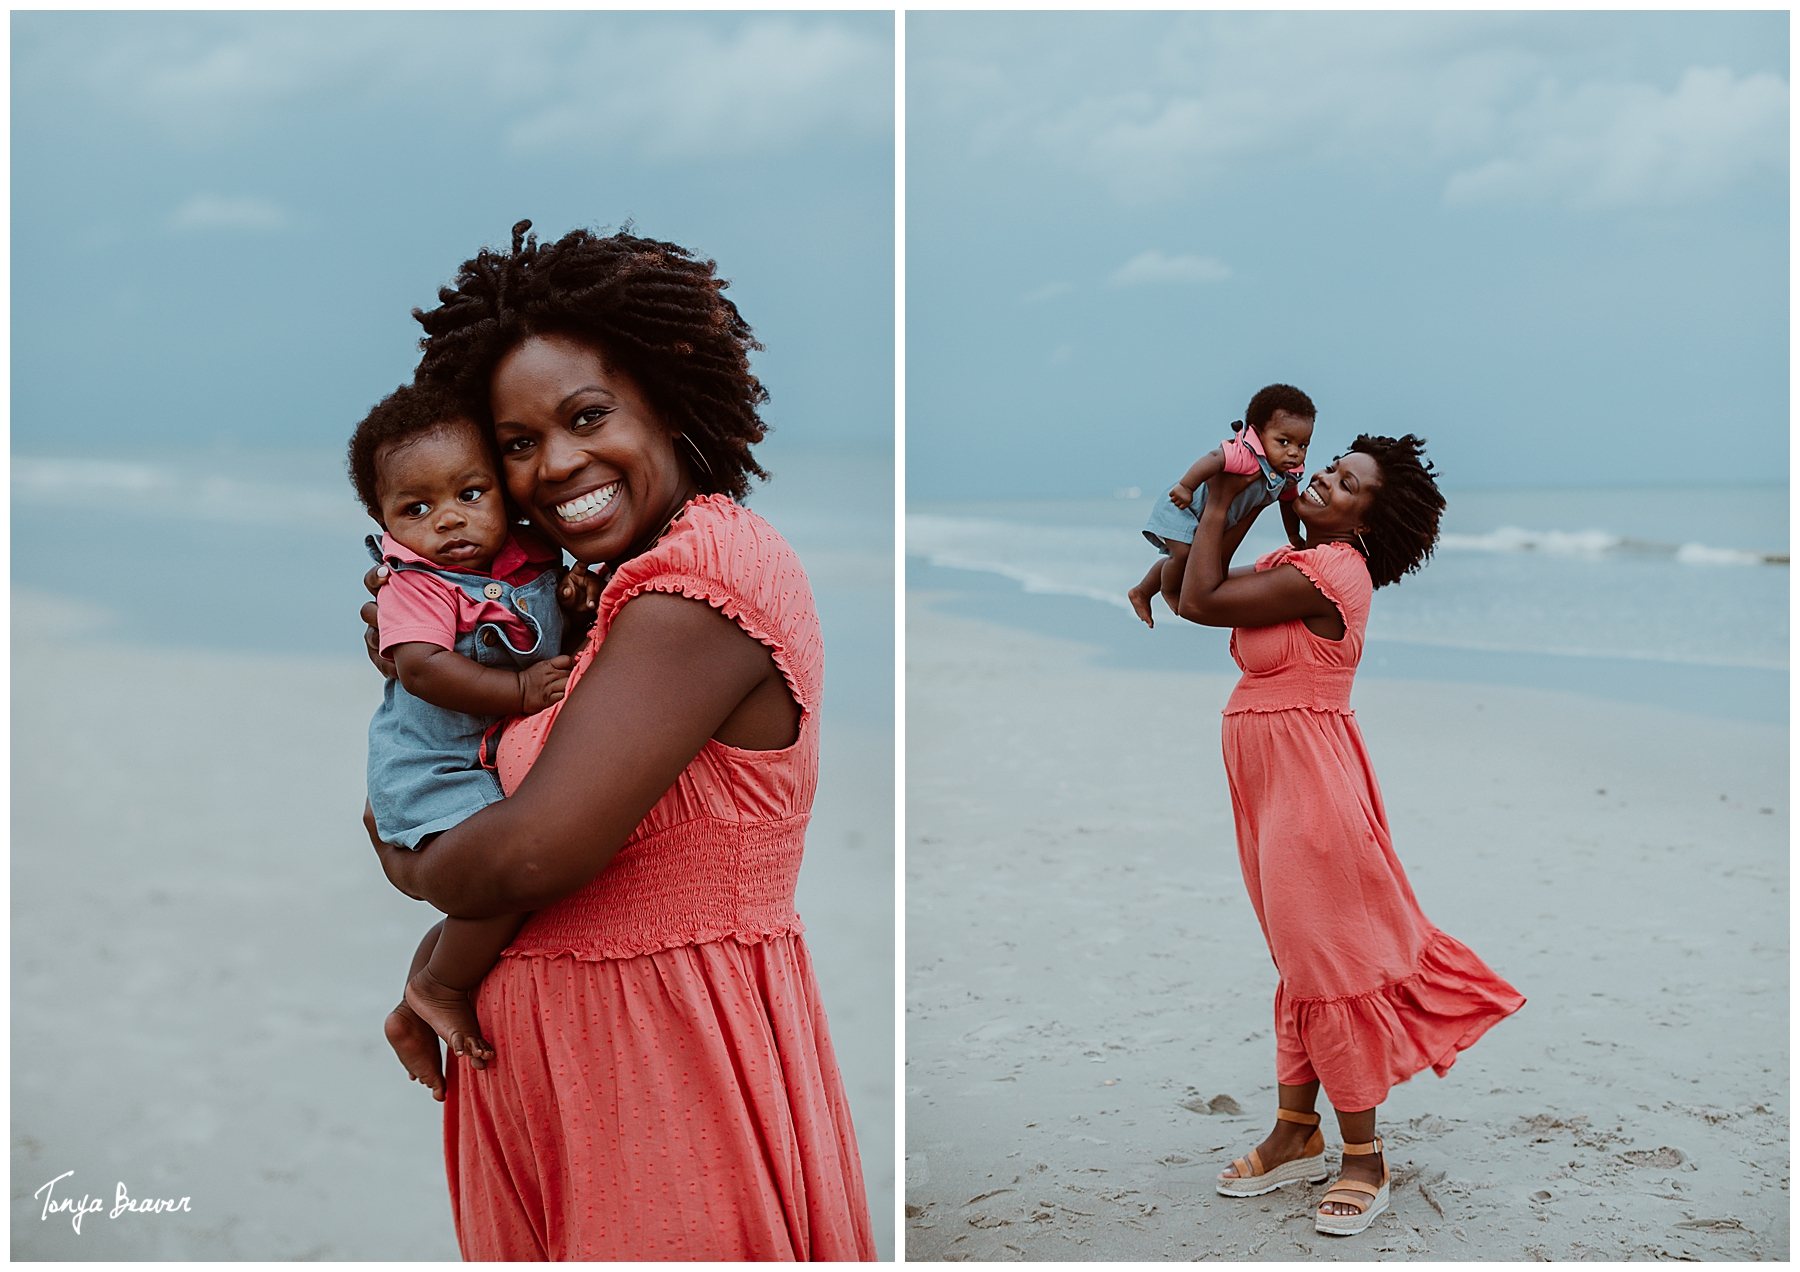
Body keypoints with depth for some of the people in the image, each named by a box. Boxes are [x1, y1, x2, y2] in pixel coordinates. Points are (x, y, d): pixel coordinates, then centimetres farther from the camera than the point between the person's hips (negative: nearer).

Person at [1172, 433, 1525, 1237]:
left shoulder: (1329, 573, -19)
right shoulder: (1303, 561, 10)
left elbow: (1201, 602, -16)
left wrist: (1221, 499, -8)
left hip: (1308, 779, -10)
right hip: (1270, 779, 10)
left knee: (1327, 960, -3)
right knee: (1301, 958, 15)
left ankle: (1364, 1161, 8)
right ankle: (1294, 1137, 26)